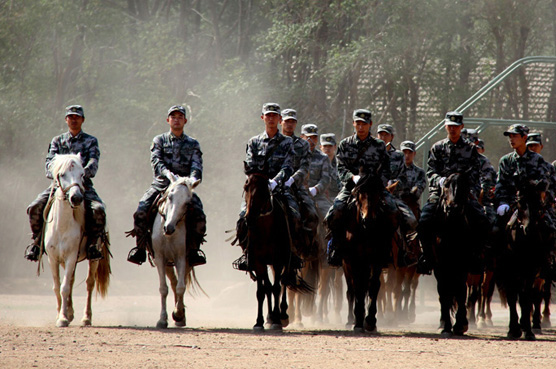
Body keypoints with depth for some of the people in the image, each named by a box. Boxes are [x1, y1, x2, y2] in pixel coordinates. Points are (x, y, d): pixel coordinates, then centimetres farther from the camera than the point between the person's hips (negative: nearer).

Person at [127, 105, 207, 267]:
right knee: (141, 211, -24)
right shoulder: (159, 140, 11)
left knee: (198, 214, -25)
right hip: (160, 185, 0)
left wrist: (193, 179, -25)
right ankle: (140, 248, -10)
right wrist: (167, 173, -27)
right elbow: (156, 161, -6)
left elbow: (196, 165, -1)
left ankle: (193, 250, -13)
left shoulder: (193, 144, 13)